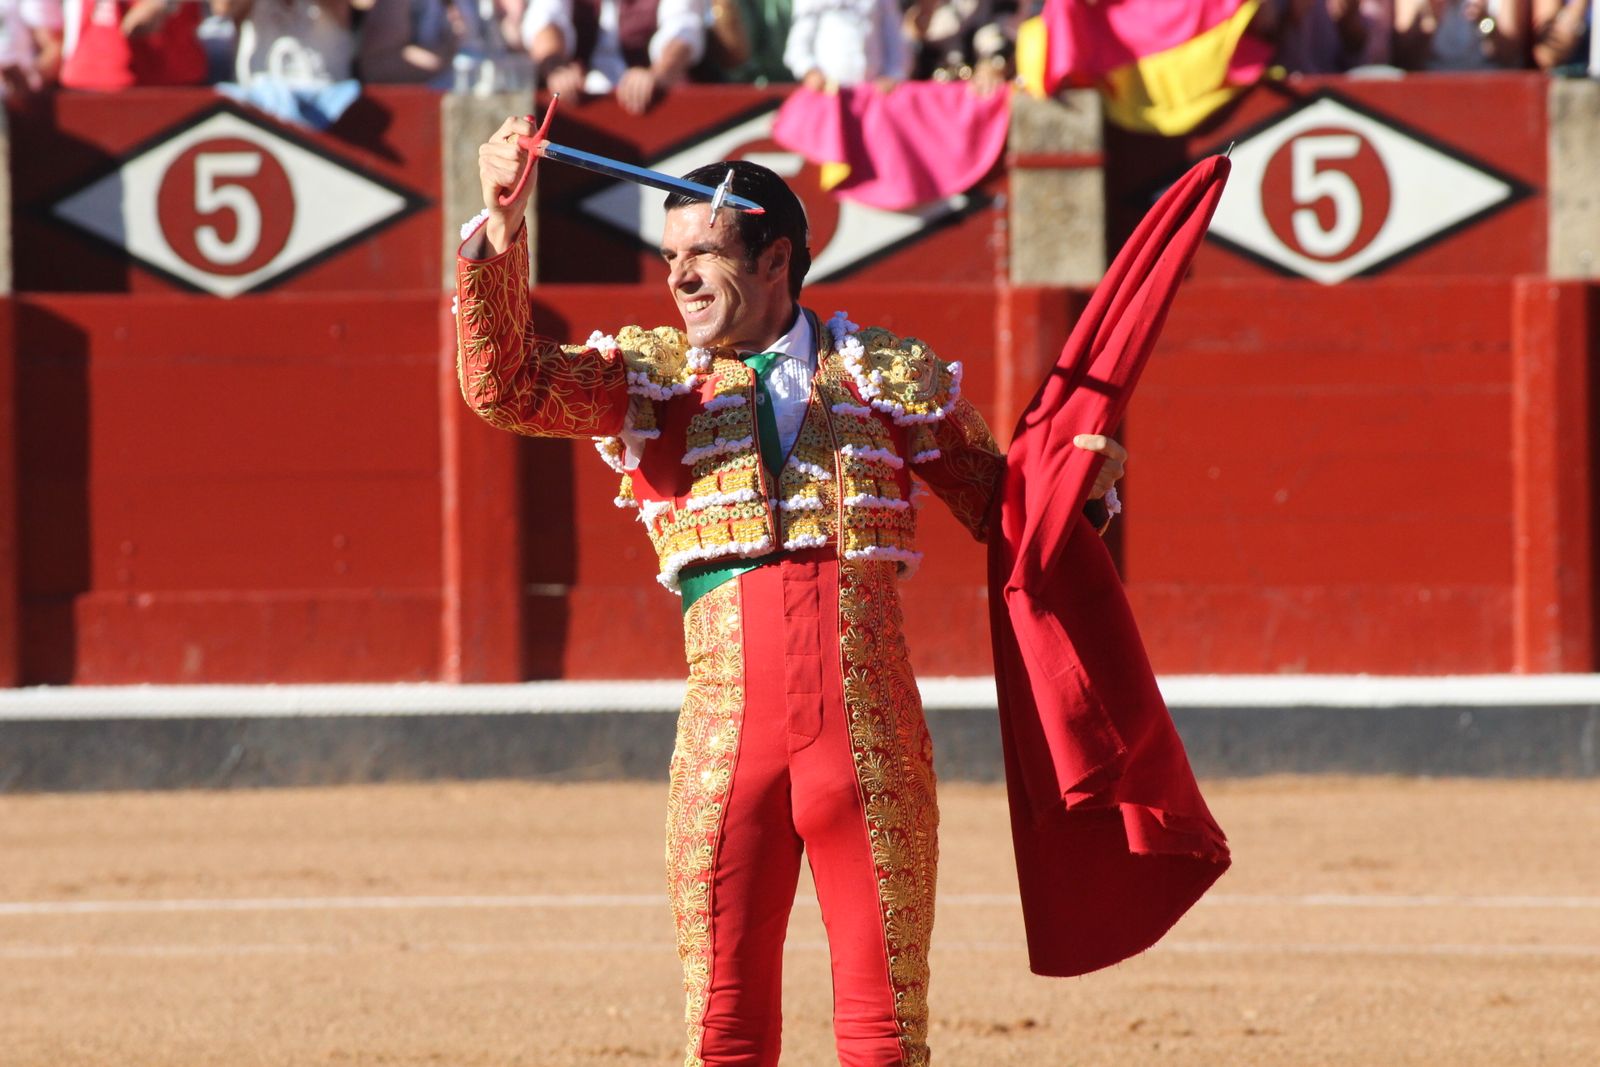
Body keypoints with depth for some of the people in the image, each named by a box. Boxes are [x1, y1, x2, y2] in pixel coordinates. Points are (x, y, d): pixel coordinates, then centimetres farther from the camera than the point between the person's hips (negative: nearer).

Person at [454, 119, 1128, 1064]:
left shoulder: (893, 374, 12)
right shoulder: (649, 372, 12)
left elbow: (1000, 504, 22)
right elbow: (505, 383, -3)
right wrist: (502, 229, -14)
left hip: (871, 733, -1)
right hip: (727, 727, 1)